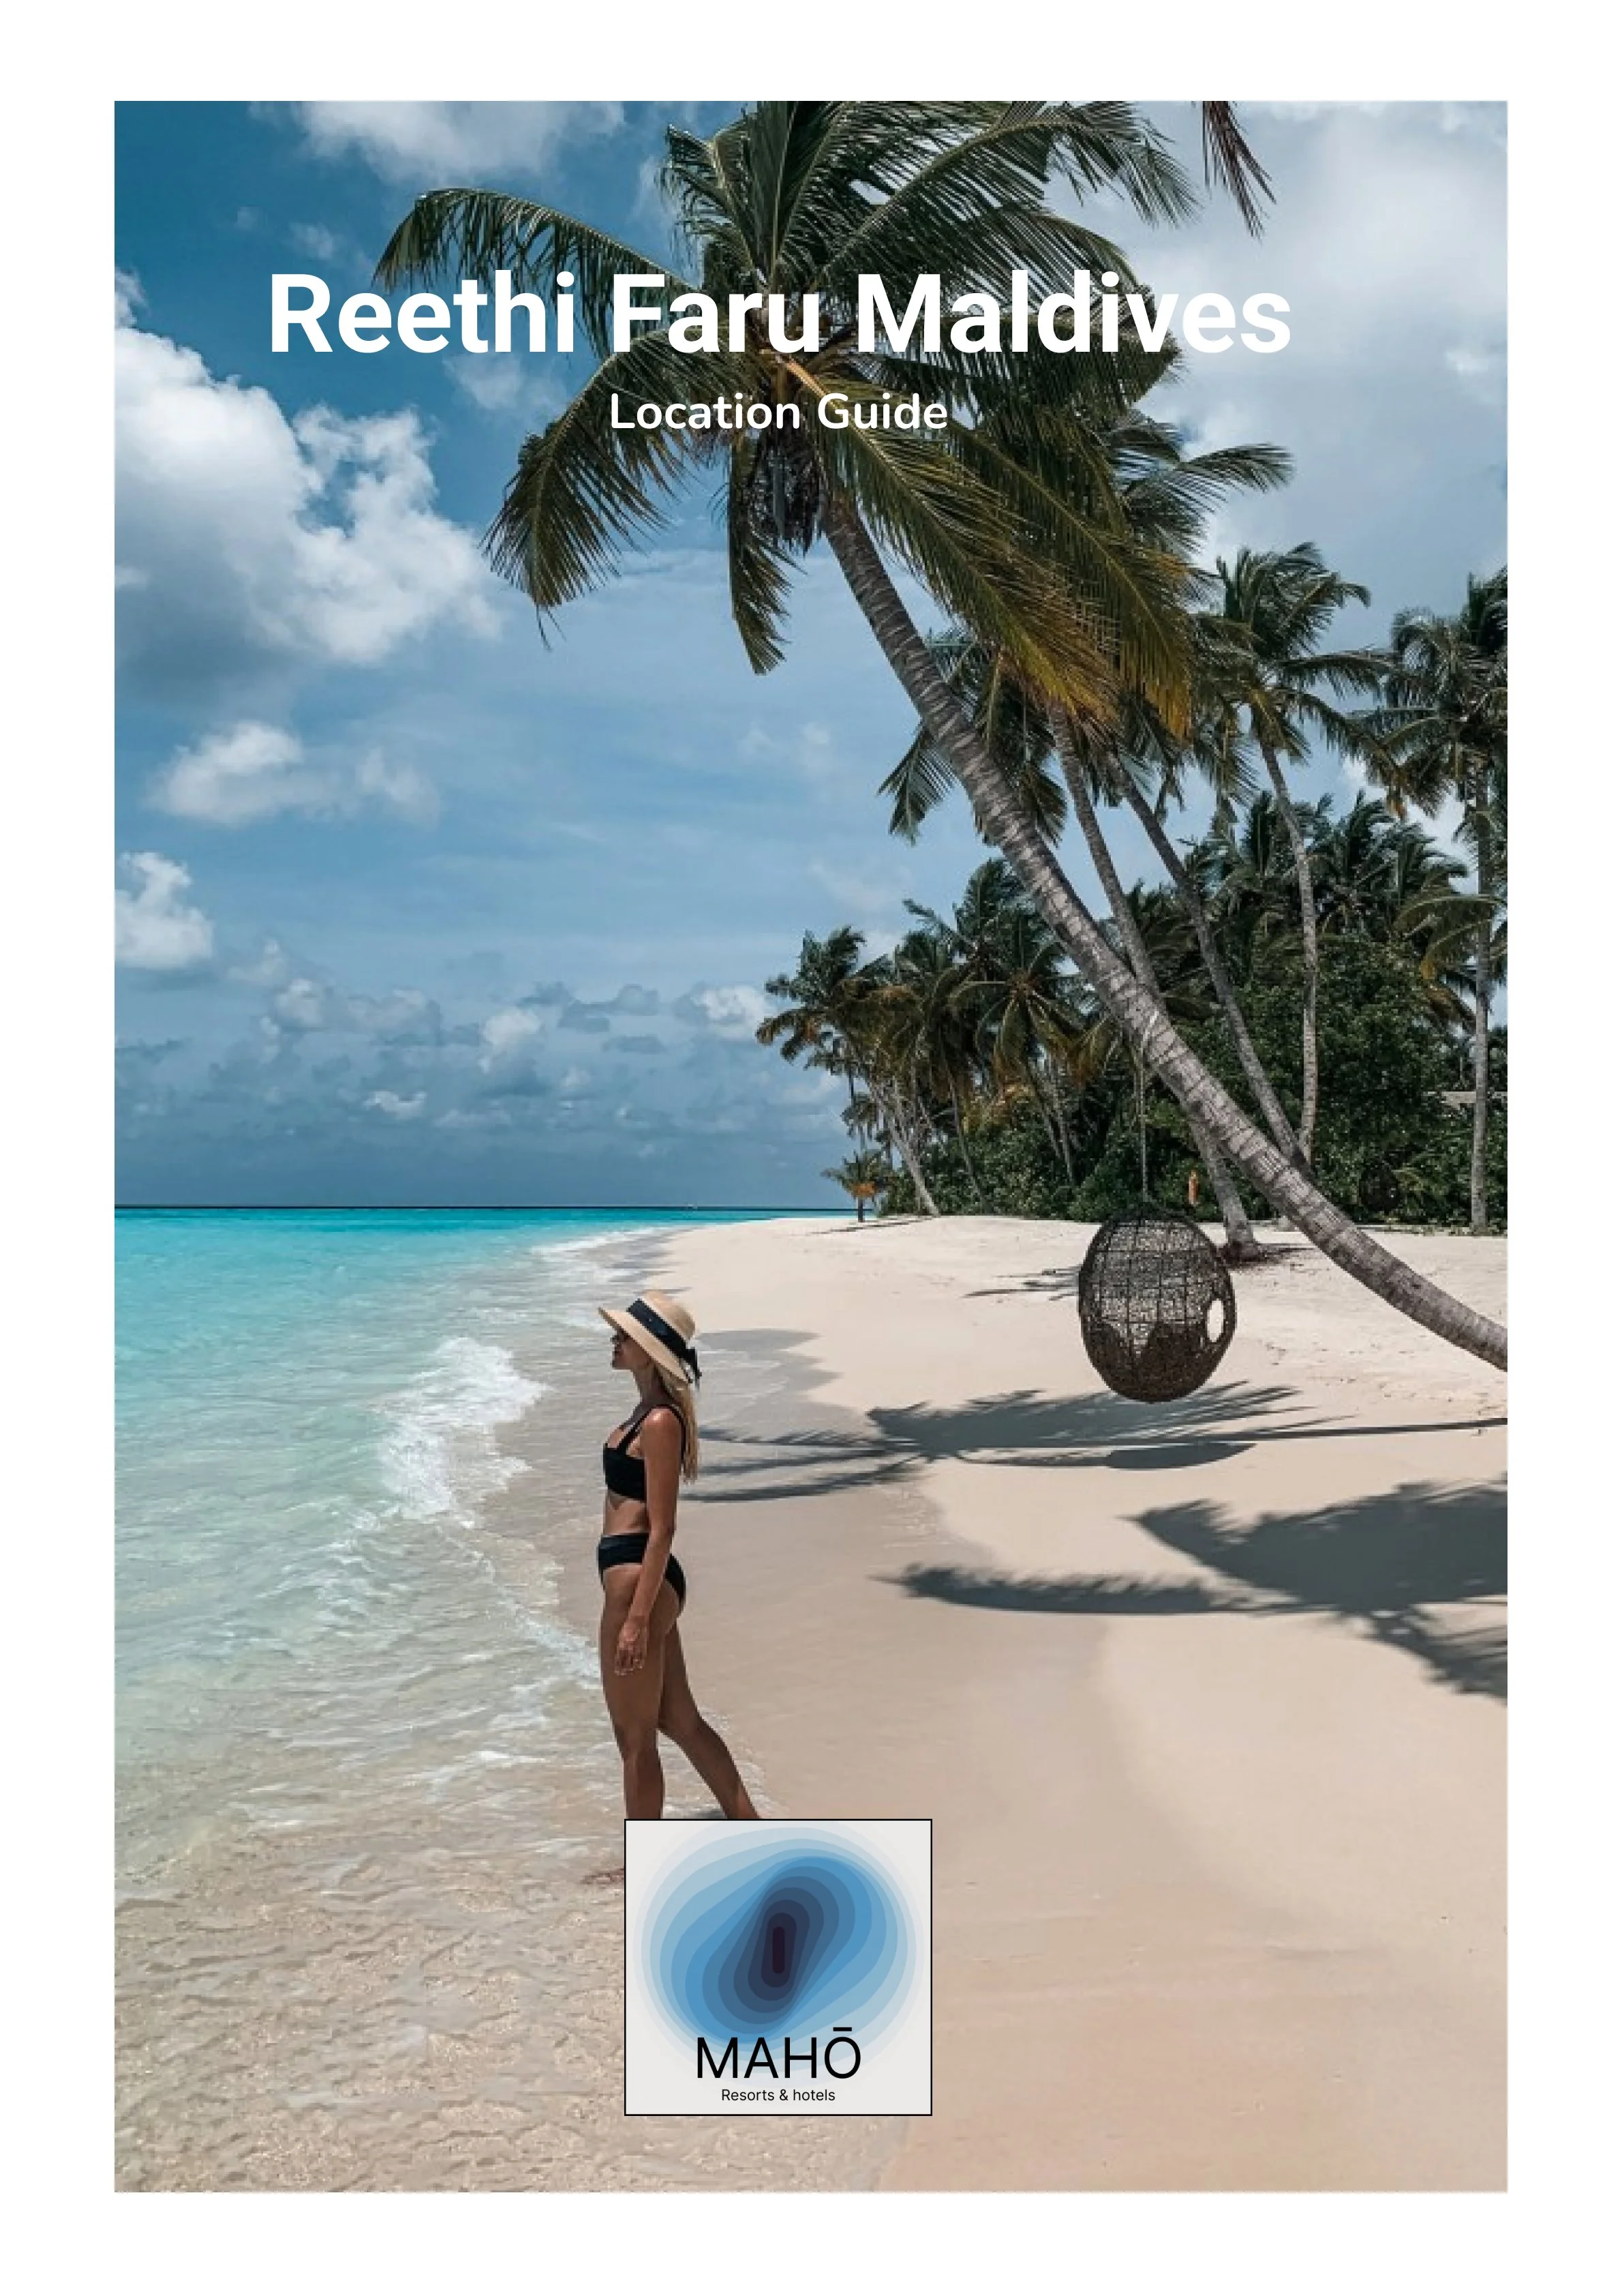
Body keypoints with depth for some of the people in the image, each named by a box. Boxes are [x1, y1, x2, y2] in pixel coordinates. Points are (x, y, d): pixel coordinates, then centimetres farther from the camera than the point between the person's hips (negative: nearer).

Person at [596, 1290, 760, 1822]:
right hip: (637, 1577, 10)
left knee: (634, 1737, 4)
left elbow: (662, 1530, -20)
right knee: (680, 1720, 19)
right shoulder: (649, 1410, 11)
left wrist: (636, 1618, -21)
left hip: (639, 1580, -10)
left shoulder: (660, 1423, -18)